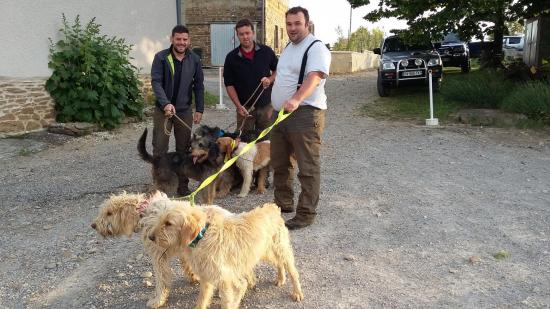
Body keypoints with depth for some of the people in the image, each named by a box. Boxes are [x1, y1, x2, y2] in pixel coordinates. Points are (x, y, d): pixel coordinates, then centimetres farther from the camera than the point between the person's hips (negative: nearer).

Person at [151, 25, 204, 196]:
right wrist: (166, 103, -26)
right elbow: (156, 82, -12)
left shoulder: (194, 59, 4)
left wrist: (199, 109, 2)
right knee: (159, 149, -1)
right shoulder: (161, 57, -5)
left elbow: (199, 86, 7)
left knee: (184, 149, 7)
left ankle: (183, 185, 18)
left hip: (185, 110, 2)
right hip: (163, 109, -2)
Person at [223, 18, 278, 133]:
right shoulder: (231, 57, -1)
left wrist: (270, 79, -9)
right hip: (245, 107, 0)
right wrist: (238, 106, -9)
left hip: (266, 105, 1)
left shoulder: (266, 51, 0)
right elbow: (229, 84, 1)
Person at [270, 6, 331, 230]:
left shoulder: (316, 47, -11)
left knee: (308, 168, -3)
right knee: (279, 163, 16)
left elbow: (314, 77, -28)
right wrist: (275, 105, 24)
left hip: (305, 114, -9)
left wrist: (296, 100, -44)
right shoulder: (289, 47, 18)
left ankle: (306, 214, 4)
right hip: (281, 113, 9)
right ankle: (283, 203, 30)